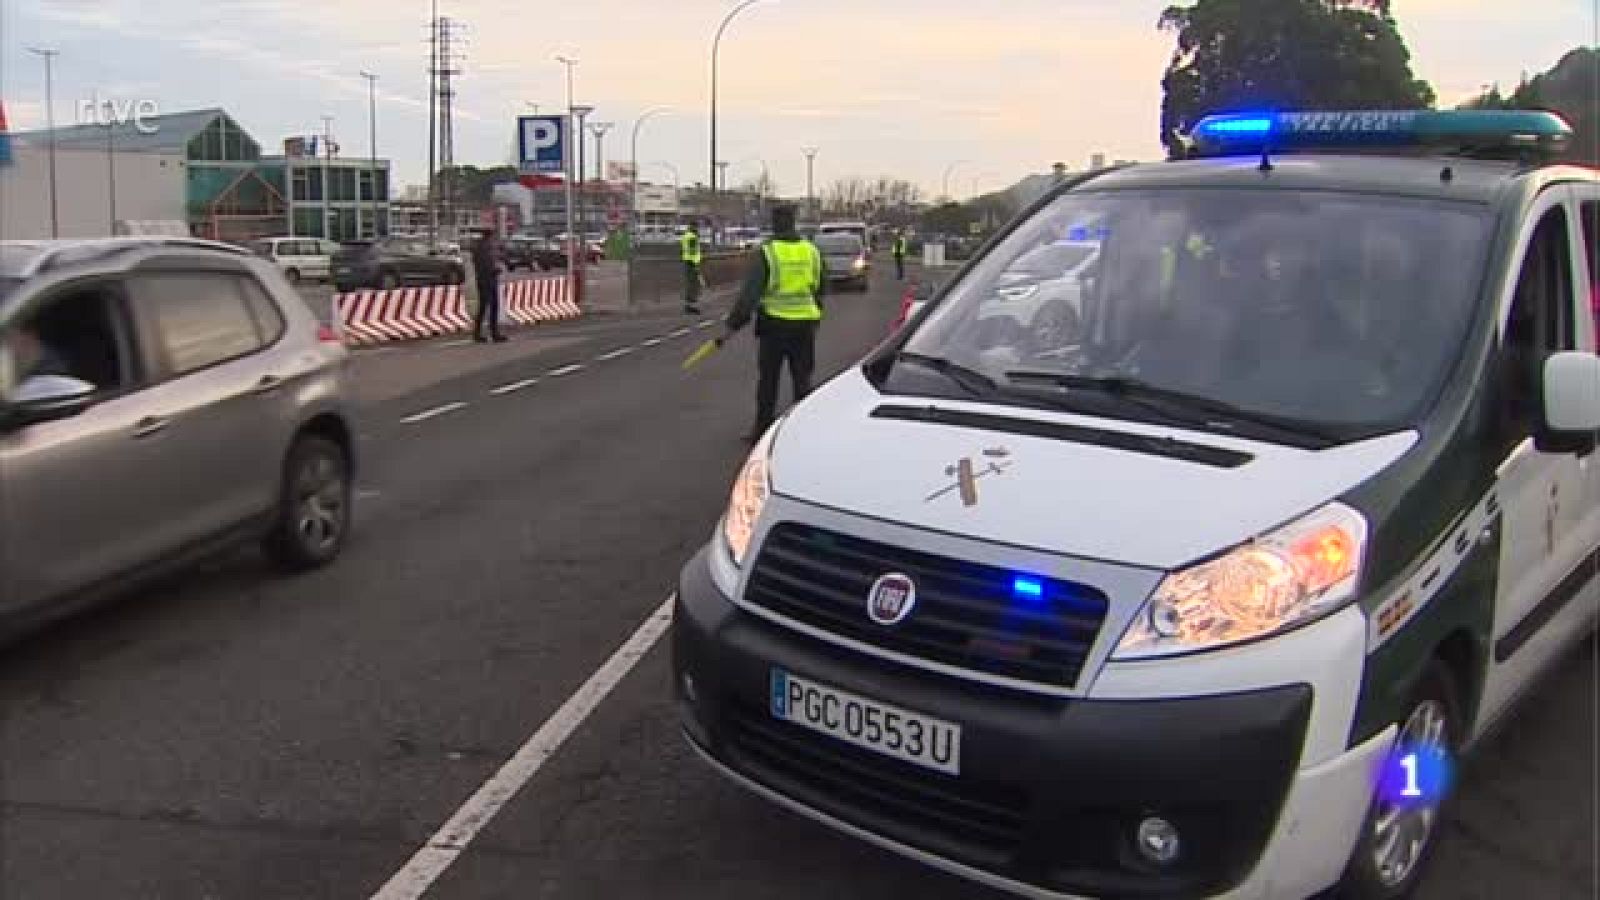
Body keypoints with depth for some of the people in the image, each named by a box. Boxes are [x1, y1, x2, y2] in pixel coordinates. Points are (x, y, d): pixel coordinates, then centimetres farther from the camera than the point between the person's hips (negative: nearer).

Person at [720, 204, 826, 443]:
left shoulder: (767, 252, -11)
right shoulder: (811, 250, 4)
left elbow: (750, 292, -17)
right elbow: (822, 288, 15)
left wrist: (733, 323, -17)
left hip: (774, 324, -3)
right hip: (805, 324, 3)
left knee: (768, 380, 8)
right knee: (802, 379, 11)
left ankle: (762, 430, 13)